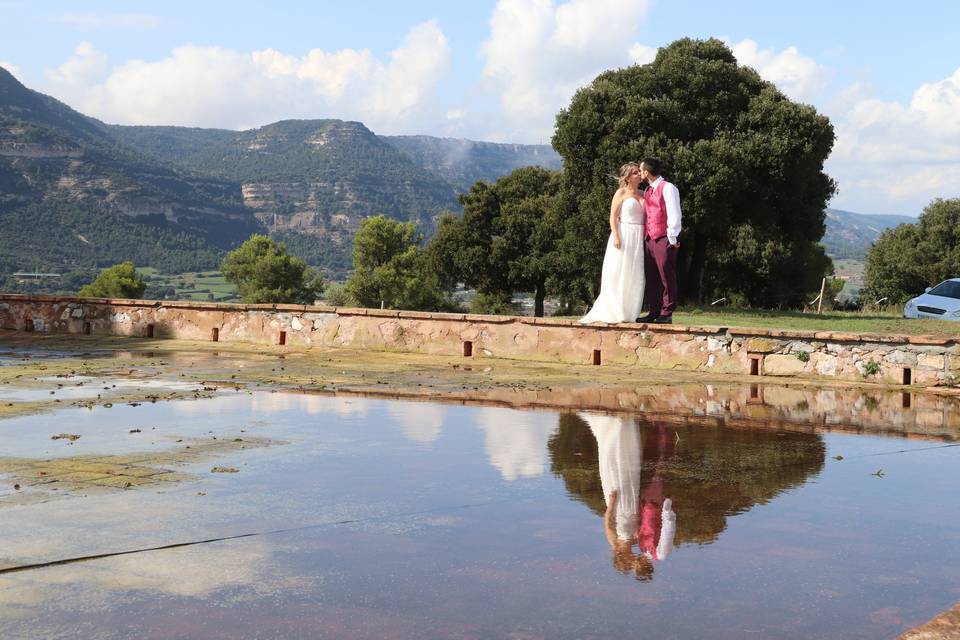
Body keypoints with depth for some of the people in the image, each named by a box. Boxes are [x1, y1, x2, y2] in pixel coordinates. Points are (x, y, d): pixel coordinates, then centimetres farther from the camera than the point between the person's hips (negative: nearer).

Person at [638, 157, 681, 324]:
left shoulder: (667, 188, -8)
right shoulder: (647, 191, 17)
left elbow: (674, 215, -13)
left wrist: (672, 238, -13)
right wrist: (644, 236, 14)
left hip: (664, 240, -8)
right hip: (649, 240, 8)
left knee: (666, 277, -2)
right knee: (652, 278, 9)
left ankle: (666, 314, 2)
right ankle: (654, 312, 14)